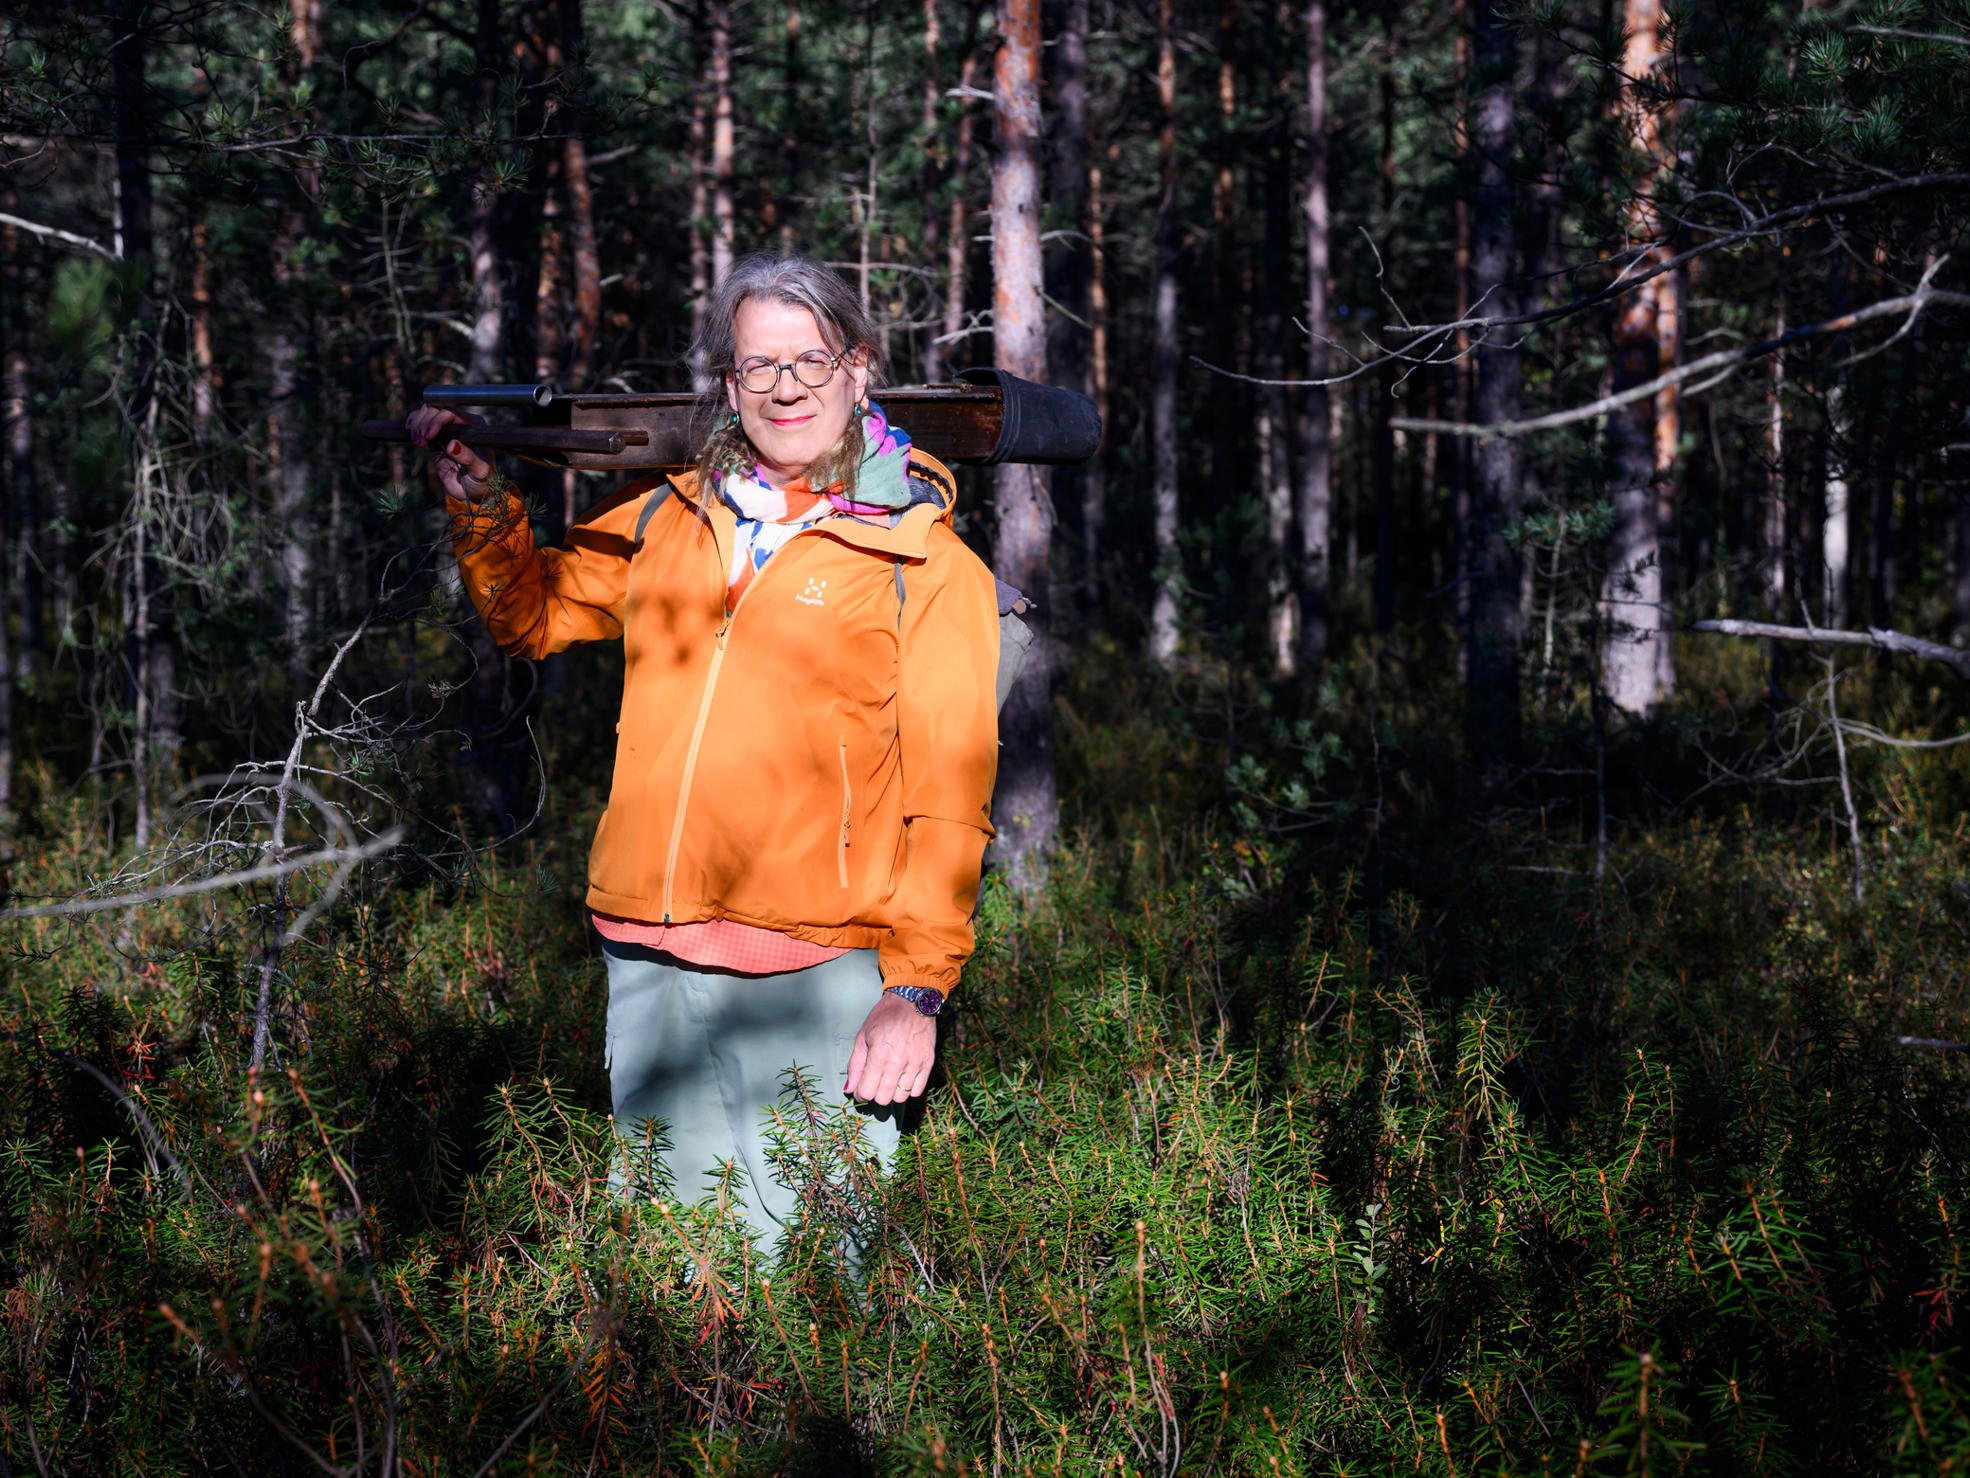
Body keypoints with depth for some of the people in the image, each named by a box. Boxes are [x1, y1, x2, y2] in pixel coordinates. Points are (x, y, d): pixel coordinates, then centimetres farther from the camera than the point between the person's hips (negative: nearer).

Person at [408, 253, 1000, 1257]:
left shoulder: (924, 562, 0)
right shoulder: (665, 519, 12)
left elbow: (950, 803, -4)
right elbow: (531, 617, 25)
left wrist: (918, 991, -11)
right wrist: (481, 504, 7)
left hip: (814, 983, -4)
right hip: (649, 972, 4)